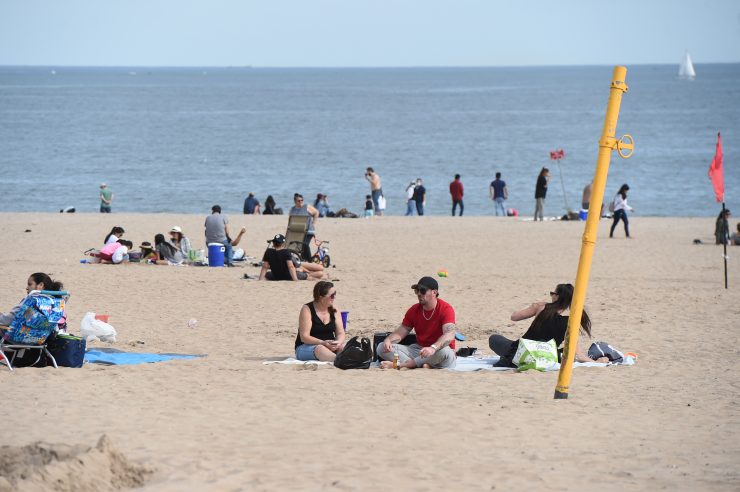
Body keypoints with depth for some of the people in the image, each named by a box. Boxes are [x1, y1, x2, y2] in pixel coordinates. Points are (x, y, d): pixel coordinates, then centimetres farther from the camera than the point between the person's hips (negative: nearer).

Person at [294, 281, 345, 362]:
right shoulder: (307, 309, -9)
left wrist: (338, 342, -20)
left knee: (343, 347, -27)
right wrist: (323, 343, -30)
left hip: (329, 345, 5)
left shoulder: (333, 308, 7)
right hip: (306, 347, -5)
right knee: (320, 349, -39)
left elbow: (340, 333, 5)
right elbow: (304, 337, -15)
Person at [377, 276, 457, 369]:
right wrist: (388, 340, -16)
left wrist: (433, 348, -44)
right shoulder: (414, 310, 6)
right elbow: (400, 333, 8)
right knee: (382, 348, -11)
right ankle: (421, 365, -33)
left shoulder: (445, 309, -12)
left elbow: (449, 335, -27)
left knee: (444, 351, -43)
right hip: (418, 350, 5)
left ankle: (401, 364, -33)